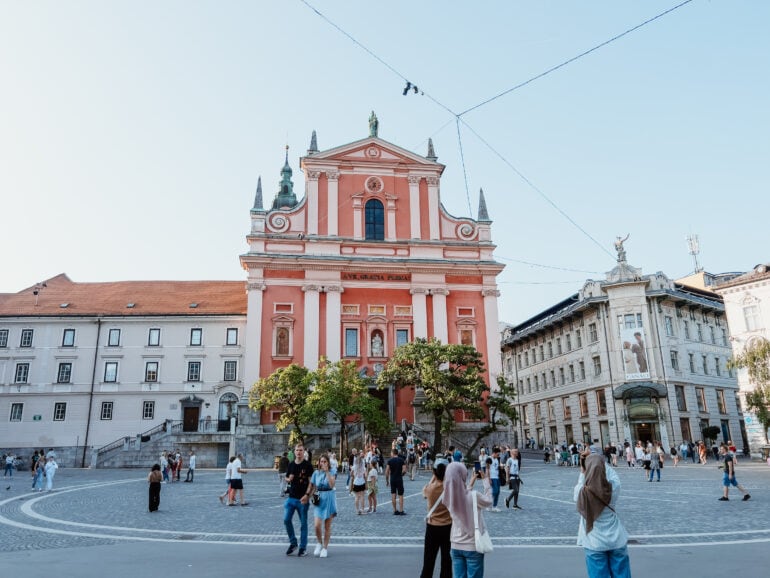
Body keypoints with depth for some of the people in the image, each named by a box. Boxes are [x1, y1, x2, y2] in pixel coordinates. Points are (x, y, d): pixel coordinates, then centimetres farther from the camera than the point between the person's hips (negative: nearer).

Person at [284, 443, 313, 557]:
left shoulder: (308, 465, -6)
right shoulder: (291, 465, 8)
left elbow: (311, 482, -9)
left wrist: (307, 495, -19)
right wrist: (289, 479, -5)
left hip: (303, 498, -4)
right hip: (291, 497, 4)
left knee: (303, 523, 4)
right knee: (286, 520, 1)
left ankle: (303, 547, 15)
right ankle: (293, 543, 20)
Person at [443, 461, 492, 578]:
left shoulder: (449, 497, -7)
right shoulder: (473, 496, -22)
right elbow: (488, 501, -1)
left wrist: (472, 481, 16)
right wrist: (486, 480, 6)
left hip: (455, 546, 4)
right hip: (473, 546, -4)